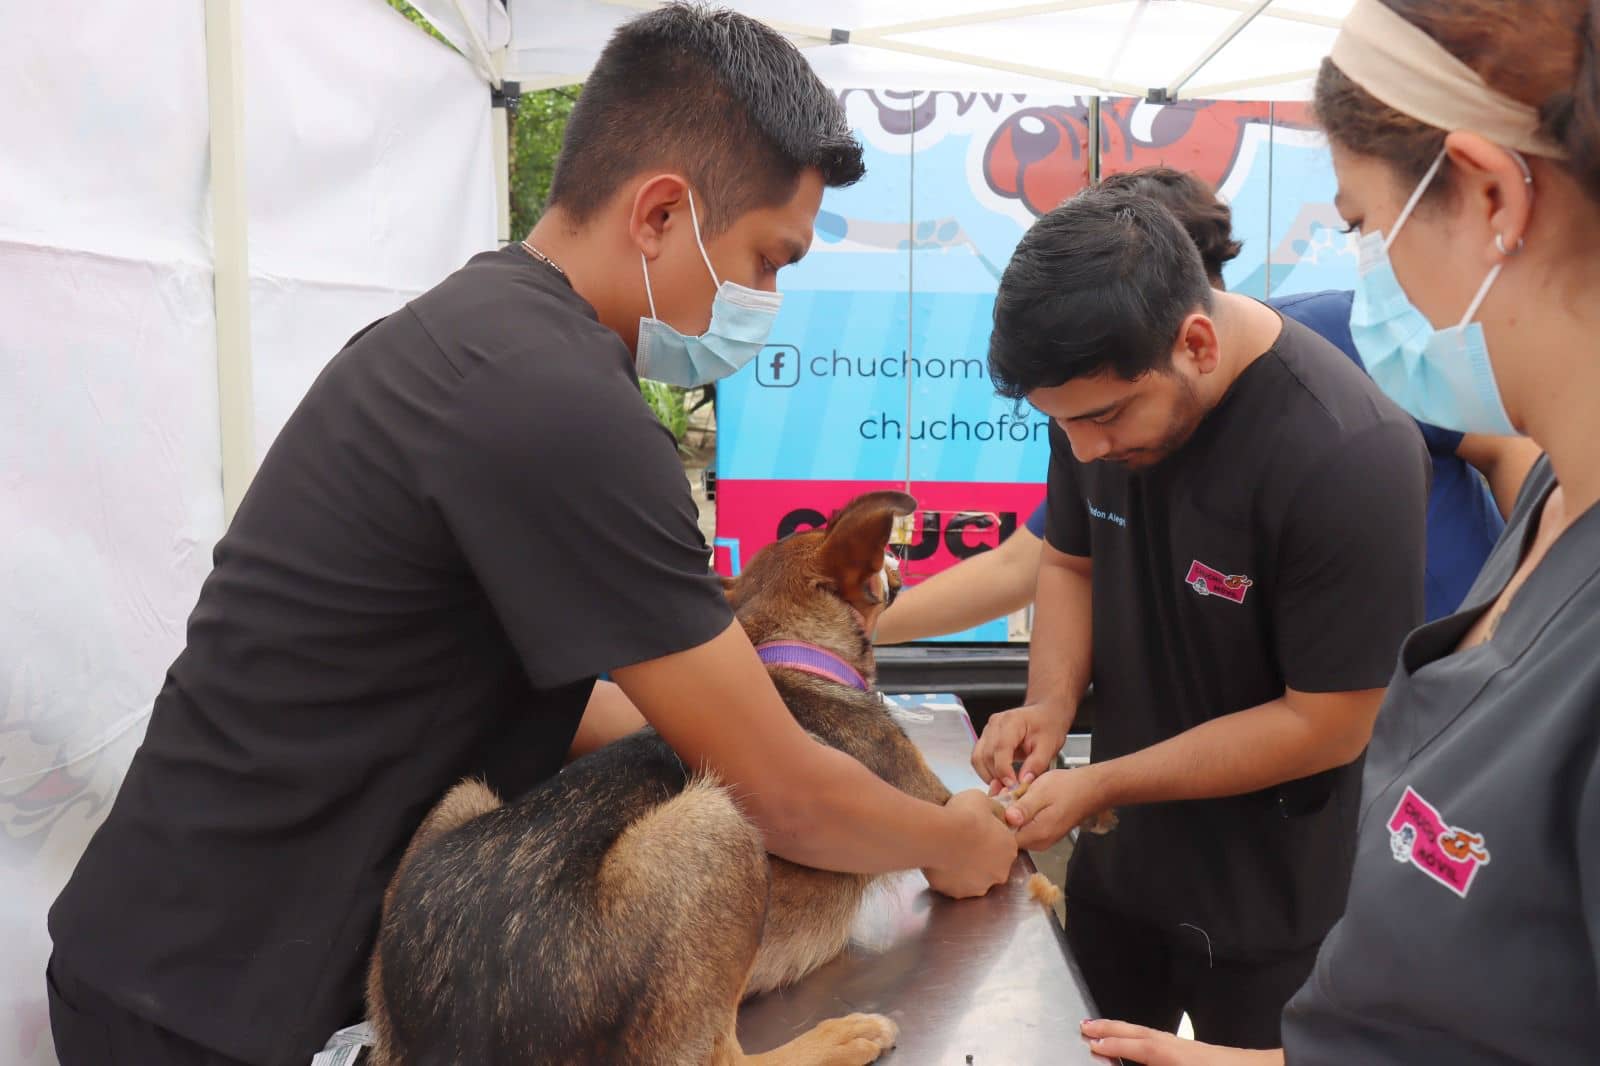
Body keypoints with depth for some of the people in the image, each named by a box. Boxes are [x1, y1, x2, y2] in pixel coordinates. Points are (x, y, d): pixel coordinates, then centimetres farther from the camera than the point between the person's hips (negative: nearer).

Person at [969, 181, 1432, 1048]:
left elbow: (1327, 726, -23)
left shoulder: (1349, 457, -30)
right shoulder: (1100, 388, -10)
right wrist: (1052, 702, -13)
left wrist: (1099, 785, -22)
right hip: (1119, 853, 6)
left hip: (1275, 902, -6)